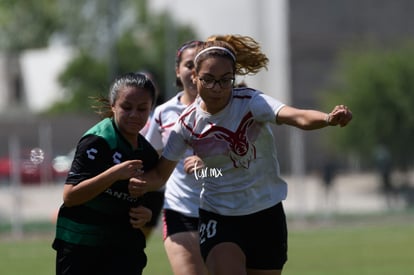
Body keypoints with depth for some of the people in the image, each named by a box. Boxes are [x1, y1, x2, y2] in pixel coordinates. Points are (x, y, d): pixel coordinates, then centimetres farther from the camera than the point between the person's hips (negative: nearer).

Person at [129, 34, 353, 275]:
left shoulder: (251, 103, -17)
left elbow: (297, 116, -36)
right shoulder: (188, 122, -7)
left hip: (265, 216, 0)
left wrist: (329, 119, -57)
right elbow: (161, 173, 2)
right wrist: (140, 182, -21)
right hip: (217, 217, 0)